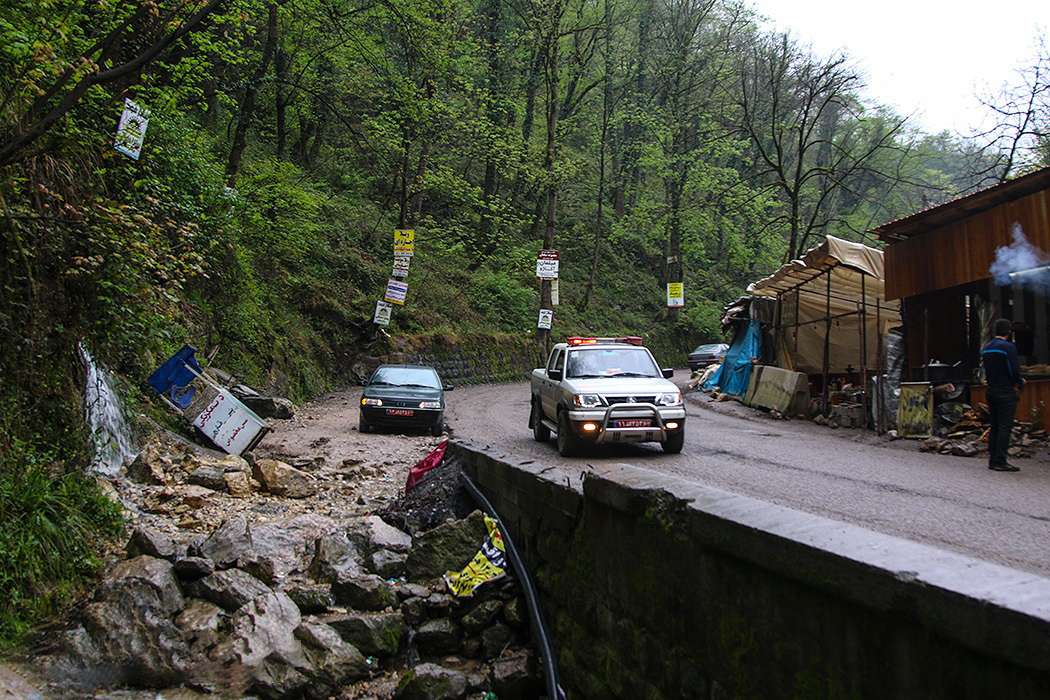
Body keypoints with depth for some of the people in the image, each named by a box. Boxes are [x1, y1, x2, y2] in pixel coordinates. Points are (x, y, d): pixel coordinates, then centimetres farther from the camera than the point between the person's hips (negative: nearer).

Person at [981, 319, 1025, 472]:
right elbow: (1015, 370, -16)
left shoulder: (985, 348, 10)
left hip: (992, 390, 7)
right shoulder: (1008, 347, -14)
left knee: (994, 427, 12)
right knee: (1005, 427, -5)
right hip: (1006, 392, -7)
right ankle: (1000, 461, -6)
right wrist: (1019, 383, 1)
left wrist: (993, 383, 12)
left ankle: (992, 459, 14)